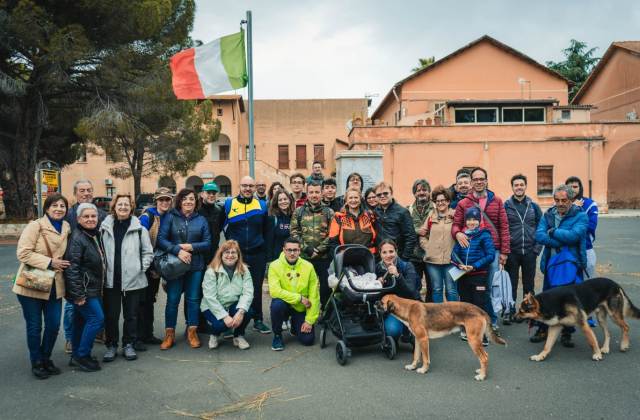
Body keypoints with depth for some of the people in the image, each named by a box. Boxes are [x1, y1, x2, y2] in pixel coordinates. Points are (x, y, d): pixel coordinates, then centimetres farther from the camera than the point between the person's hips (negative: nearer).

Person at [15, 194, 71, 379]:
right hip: (32, 286, -5)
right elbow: (23, 252, -19)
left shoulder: (66, 228, 5)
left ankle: (46, 359, 28)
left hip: (54, 286, 5)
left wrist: (61, 264, 3)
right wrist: (49, 262, -21)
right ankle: (36, 363, 23)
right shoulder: (35, 226, -12)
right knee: (34, 327, 6)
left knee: (53, 326, 7)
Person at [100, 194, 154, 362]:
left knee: (131, 315, 10)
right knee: (110, 315, 9)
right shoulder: (105, 227, 2)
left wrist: (140, 268, -6)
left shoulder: (139, 228, -4)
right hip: (110, 280, 1)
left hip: (133, 280, -1)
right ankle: (111, 345, 24)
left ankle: (129, 345, 24)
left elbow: (148, 252, 2)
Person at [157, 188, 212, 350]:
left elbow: (207, 243, 4)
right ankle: (169, 334, 15)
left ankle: (192, 332, 20)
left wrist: (191, 247, -13)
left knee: (193, 299, 8)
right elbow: (161, 239, -8)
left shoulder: (201, 220, 7)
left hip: (196, 266, 2)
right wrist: (178, 250, -20)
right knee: (172, 300, 3)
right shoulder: (170, 217, -1)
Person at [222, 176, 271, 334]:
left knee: (256, 288, 7)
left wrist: (260, 244, 10)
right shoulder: (228, 204, 0)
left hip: (257, 254, 1)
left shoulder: (261, 205, 5)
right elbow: (222, 226, 8)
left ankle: (258, 320, 17)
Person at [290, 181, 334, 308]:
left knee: (326, 286, 4)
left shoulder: (329, 212, 5)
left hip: (324, 257, -1)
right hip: (303, 257, 1)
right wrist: (306, 248, -10)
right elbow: (294, 232, 2)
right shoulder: (298, 212, 8)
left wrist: (319, 250, -12)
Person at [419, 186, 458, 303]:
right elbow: (422, 234, 12)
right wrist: (427, 247, 2)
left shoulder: (455, 215, 0)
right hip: (432, 259, 3)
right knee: (436, 289, 10)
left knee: (451, 290, 2)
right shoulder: (431, 216, 8)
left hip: (450, 259, -3)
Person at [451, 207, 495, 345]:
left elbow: (491, 255, -12)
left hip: (479, 275, -4)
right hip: (463, 276, 4)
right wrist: (460, 264, -17)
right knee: (465, 303, 15)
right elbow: (454, 253, 3)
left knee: (480, 305, -2)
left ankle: (482, 335, 4)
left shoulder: (484, 235, -6)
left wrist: (474, 266, -19)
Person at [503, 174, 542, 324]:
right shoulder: (505, 206, 0)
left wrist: (537, 248, -1)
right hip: (512, 252, -2)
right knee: (511, 283, 4)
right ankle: (509, 312, 12)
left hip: (529, 252, 2)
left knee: (529, 284, 10)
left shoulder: (534, 206, 6)